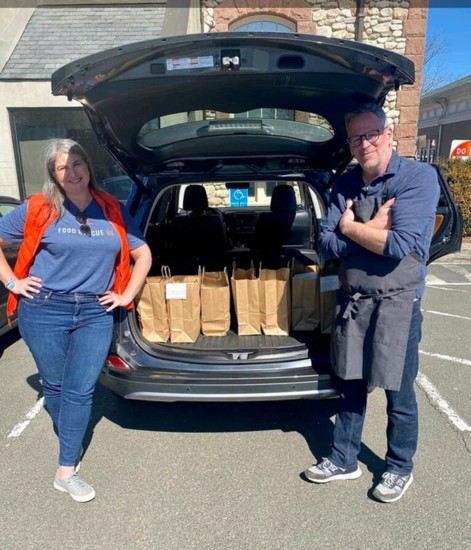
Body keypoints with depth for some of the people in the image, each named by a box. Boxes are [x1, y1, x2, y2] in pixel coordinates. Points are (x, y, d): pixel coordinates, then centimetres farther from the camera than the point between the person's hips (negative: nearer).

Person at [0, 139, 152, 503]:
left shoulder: (113, 210, 3)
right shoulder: (38, 209, -3)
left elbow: (143, 255, 10)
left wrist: (126, 295, 2)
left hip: (95, 314, 1)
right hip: (44, 311, -1)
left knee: (81, 391, 3)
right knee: (55, 385, 14)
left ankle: (66, 472, 18)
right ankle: (70, 440, 43)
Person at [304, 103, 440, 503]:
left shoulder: (419, 176, -9)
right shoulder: (345, 185, 5)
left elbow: (400, 245, -21)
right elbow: (328, 247, -2)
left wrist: (350, 227, -8)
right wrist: (373, 228, -15)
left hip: (397, 302, -4)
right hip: (351, 300, 5)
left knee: (399, 394, 10)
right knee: (351, 387, 15)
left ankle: (400, 468, 33)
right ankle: (344, 460, 34)